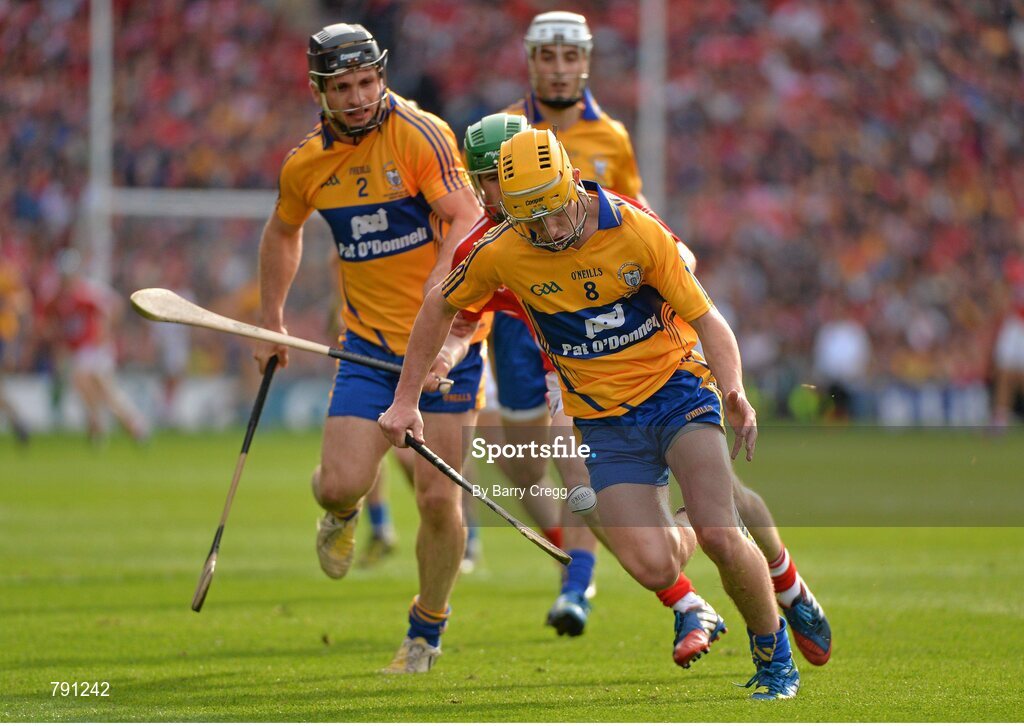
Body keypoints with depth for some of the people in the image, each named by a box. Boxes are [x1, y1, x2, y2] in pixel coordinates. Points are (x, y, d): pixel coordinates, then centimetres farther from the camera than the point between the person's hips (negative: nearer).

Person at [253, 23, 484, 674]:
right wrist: (272, 322, 23)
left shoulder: (420, 134, -12)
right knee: (340, 485, -13)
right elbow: (282, 233, 23)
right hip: (369, 343, 3)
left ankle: (428, 630, 18)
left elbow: (466, 221, -18)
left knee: (438, 498, -5)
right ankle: (344, 513, 27)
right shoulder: (306, 164, 3)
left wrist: (436, 299, -31)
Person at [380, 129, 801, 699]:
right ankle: (680, 534, 24)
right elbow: (440, 309, 9)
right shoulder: (502, 253, -10)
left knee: (719, 534, -22)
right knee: (654, 570, -16)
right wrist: (406, 401, 10)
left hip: (675, 389, -1)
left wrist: (734, 391, -27)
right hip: (604, 421, 1)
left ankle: (774, 651, 5)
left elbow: (706, 319, -10)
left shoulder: (636, 231, -15)